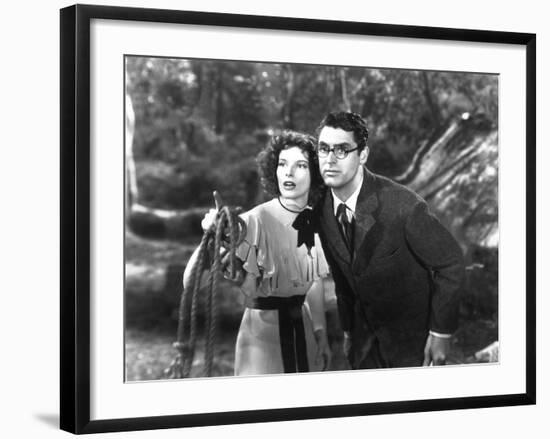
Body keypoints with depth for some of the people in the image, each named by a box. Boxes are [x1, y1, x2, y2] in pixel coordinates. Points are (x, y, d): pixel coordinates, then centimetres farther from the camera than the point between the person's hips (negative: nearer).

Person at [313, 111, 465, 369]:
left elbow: (450, 262, -18)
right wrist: (348, 330, 12)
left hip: (412, 339, -5)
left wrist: (441, 333, -15)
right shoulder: (322, 212, -7)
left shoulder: (402, 205, -27)